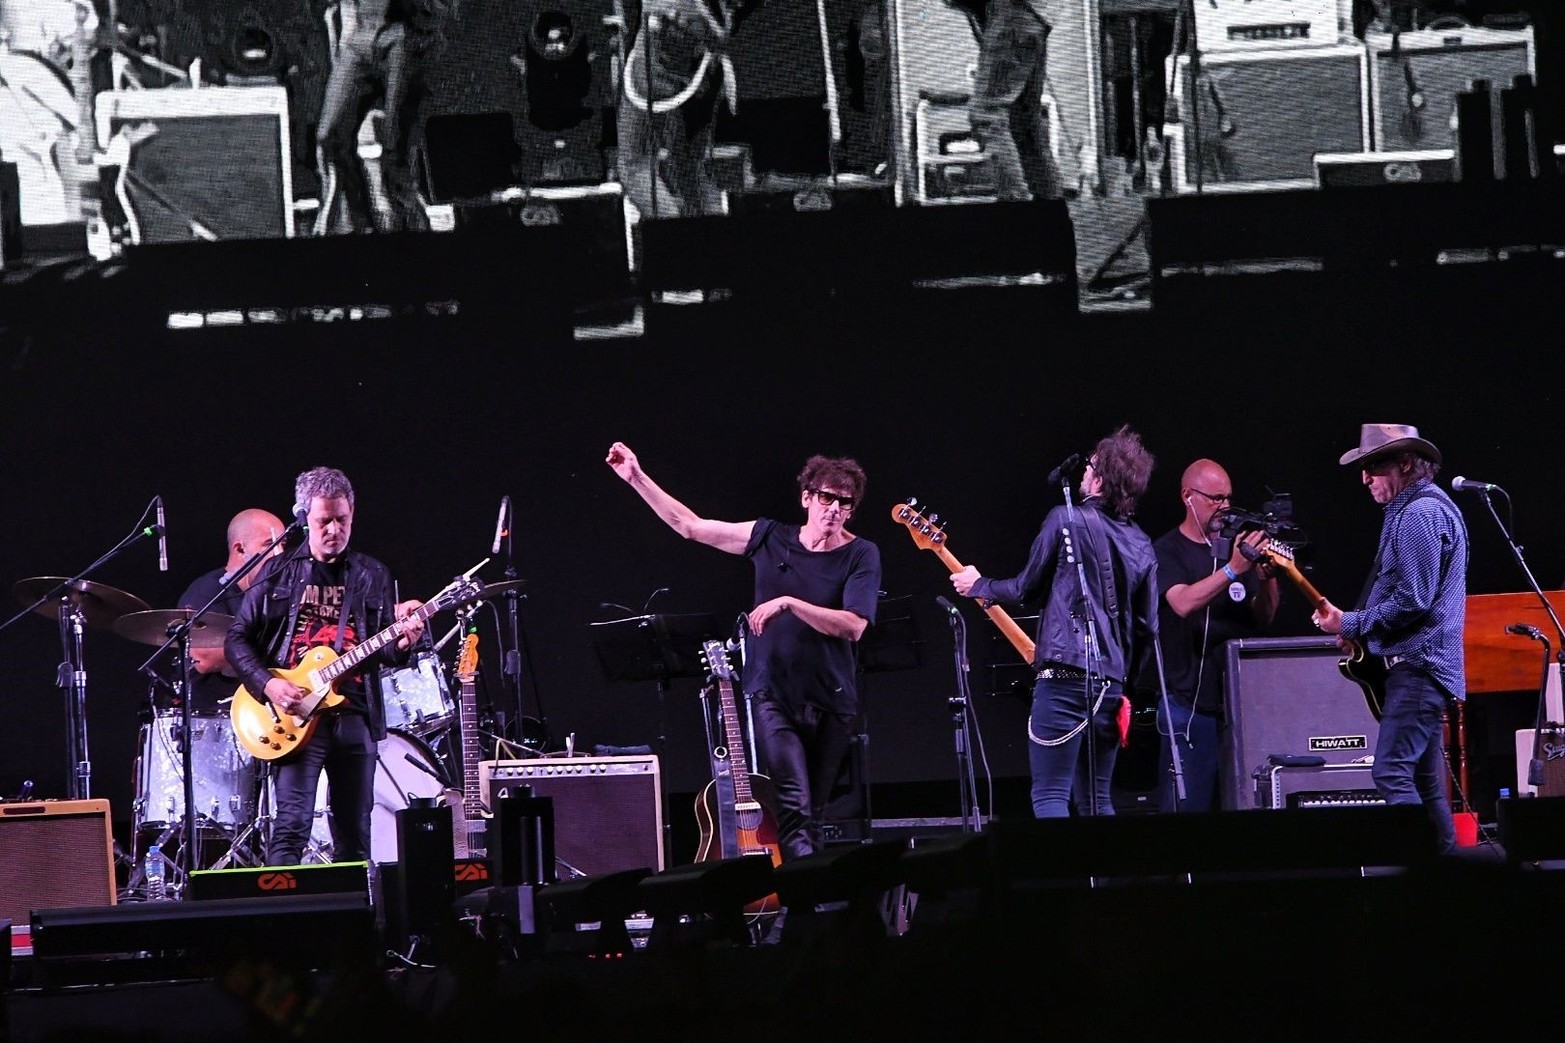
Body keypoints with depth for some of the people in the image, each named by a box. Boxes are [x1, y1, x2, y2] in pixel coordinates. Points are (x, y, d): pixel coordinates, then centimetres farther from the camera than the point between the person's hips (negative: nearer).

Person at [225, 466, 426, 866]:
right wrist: (268, 684, -11)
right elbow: (237, 639, 5)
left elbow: (386, 648, 10)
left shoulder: (372, 577, 12)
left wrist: (402, 641, -14)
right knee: (291, 827, -16)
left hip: (355, 717, 3)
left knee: (354, 839, 7)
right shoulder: (279, 573, 6)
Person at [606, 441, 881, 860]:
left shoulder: (861, 555, -2)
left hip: (831, 703, 0)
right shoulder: (771, 538, 4)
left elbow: (853, 626, -15)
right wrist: (637, 478, 7)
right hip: (772, 694, 0)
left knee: (812, 815, 8)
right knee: (793, 806, -19)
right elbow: (690, 526, 9)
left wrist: (788, 603, -21)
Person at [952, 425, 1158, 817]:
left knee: (1050, 796, -8)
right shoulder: (1142, 547, 13)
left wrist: (979, 586, 21)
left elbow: (1026, 588, 3)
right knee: (1096, 800, 12)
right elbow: (1147, 629, 12)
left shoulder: (1066, 520, -4)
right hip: (1111, 684, 6)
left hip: (1065, 674, -6)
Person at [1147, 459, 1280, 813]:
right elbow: (1183, 604, -19)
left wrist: (1267, 578, -9)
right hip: (1190, 702, -5)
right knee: (1188, 805, -7)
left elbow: (1264, 618, 11)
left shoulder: (1237, 547, 14)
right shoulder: (1168, 552, -1)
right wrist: (1232, 570, -30)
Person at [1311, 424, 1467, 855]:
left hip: (1417, 665, -11)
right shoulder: (1431, 507, 19)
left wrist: (1350, 624, -12)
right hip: (1424, 662, 11)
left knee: (1391, 774, -17)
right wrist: (1363, 631, 13)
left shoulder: (1417, 515, -15)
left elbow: (1411, 601, -21)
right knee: (1425, 782, 12)